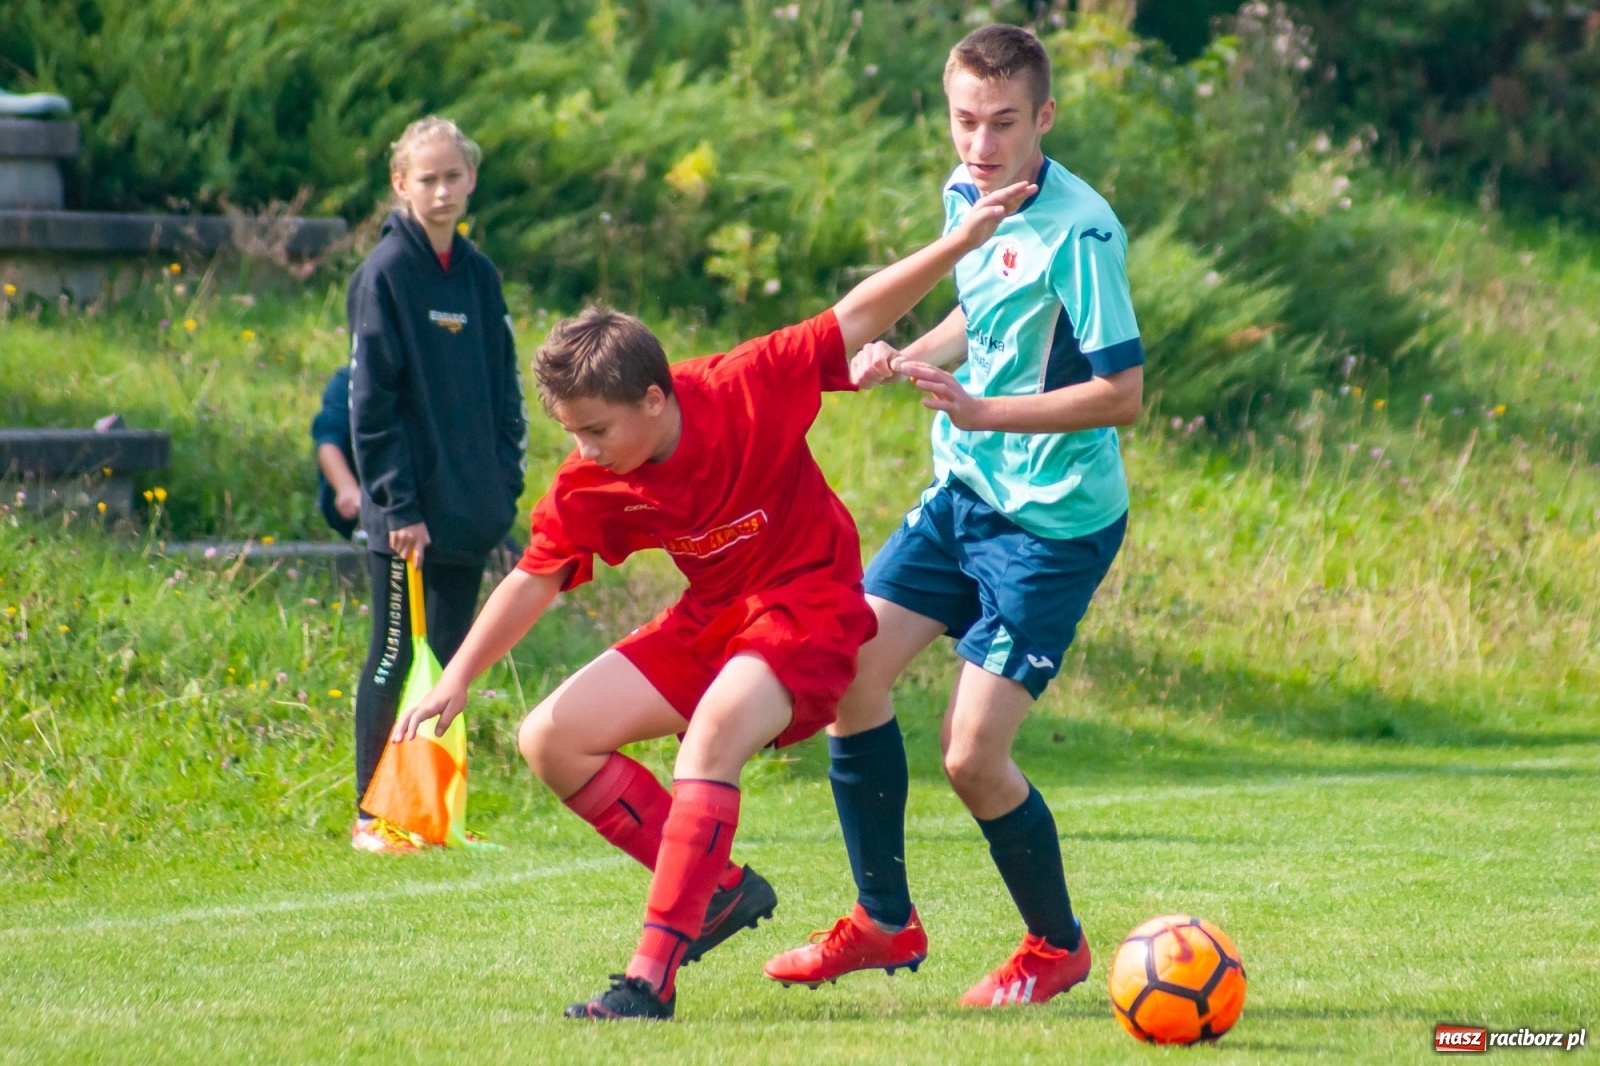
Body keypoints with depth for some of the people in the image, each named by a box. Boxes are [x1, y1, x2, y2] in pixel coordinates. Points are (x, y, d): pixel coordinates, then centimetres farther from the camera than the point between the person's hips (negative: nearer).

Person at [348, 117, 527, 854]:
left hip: (469, 512, 6)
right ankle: (372, 815, 5)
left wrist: (504, 486, 8)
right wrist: (398, 504, -15)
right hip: (408, 512, -6)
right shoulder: (385, 273, -9)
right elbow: (370, 400, -11)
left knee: (450, 658, 9)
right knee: (395, 659, -2)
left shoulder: (479, 274, 10)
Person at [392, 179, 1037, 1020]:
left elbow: (855, 320, -17)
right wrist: (456, 681, -6)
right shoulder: (587, 489, -10)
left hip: (808, 604, -7)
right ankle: (720, 887, 3)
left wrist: (961, 242, -23)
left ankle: (653, 976, -35)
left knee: (712, 734, -34)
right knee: (551, 741, -2)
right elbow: (533, 581, 0)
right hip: (711, 619, 7)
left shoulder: (745, 390, -22)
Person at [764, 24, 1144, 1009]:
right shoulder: (967, 196, 3)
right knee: (848, 676, 3)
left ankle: (1057, 946, 15)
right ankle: (884, 922, 19)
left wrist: (985, 412, -30)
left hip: (1055, 523, -8)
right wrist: (906, 358, 5)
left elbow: (1122, 393, -23)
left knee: (972, 756, -10)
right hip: (962, 492, 8)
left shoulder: (1079, 231, -22)